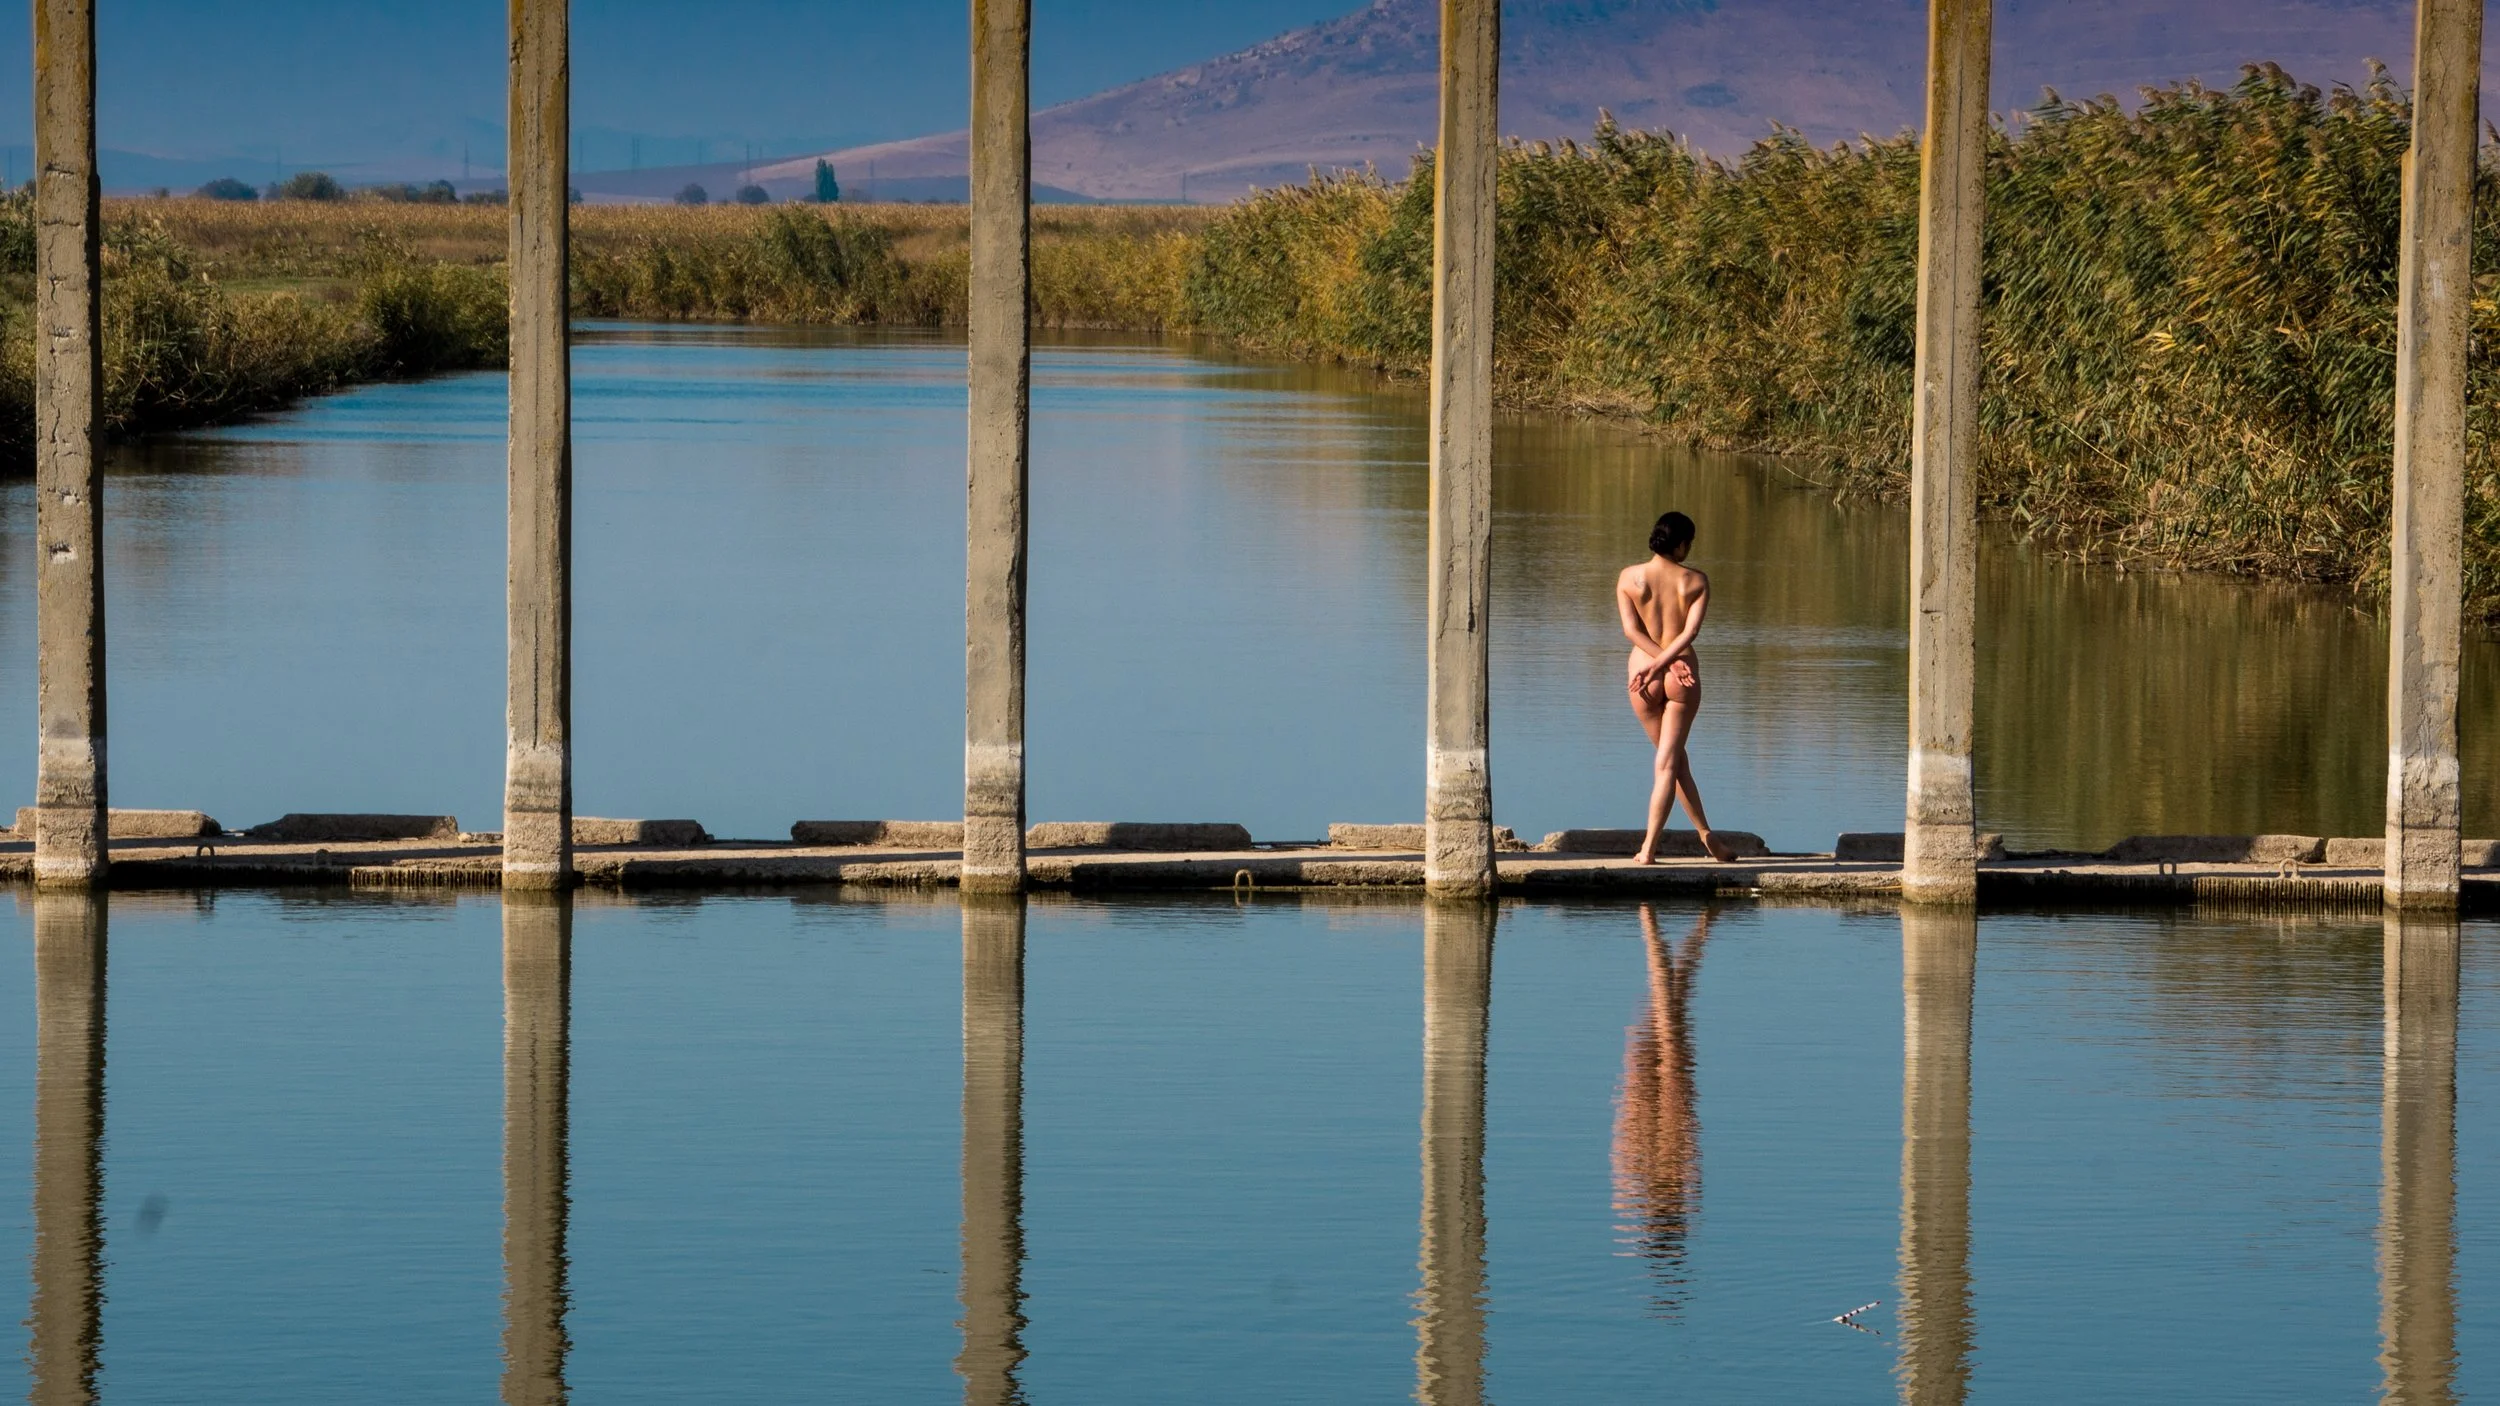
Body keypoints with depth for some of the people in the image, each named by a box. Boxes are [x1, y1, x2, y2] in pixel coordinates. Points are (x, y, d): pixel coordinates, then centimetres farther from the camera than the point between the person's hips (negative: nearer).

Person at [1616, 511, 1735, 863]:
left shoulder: (1629, 577, -1)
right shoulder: (1695, 581, -3)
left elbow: (1631, 629, -9)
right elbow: (1690, 631, -12)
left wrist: (1660, 663, -10)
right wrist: (1663, 664, -14)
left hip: (1644, 674, 1)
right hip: (1684, 675, -1)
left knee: (1674, 757, 18)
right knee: (1667, 763, 2)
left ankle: (1706, 834, 17)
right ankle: (1648, 848, -4)